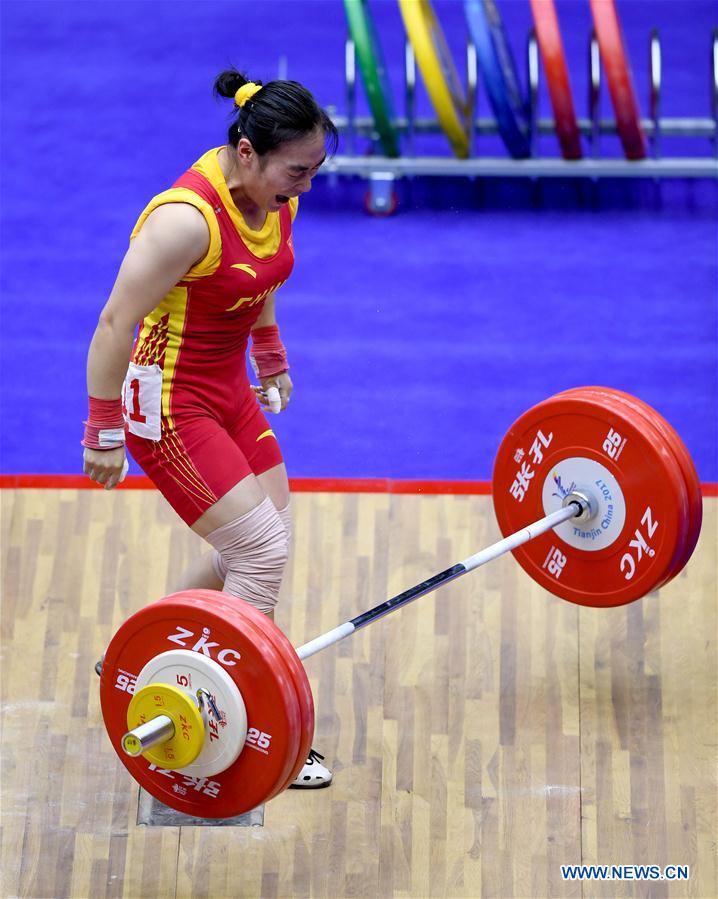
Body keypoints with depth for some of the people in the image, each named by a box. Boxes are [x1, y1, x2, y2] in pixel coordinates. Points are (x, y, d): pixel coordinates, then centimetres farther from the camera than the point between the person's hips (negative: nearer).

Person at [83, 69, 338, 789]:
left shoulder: (275, 200, -2)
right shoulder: (187, 219, -29)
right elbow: (116, 325, -25)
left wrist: (271, 359, 29)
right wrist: (104, 434, -21)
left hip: (228, 391, 9)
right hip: (168, 404, -9)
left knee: (258, 543, 15)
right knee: (262, 550, -9)